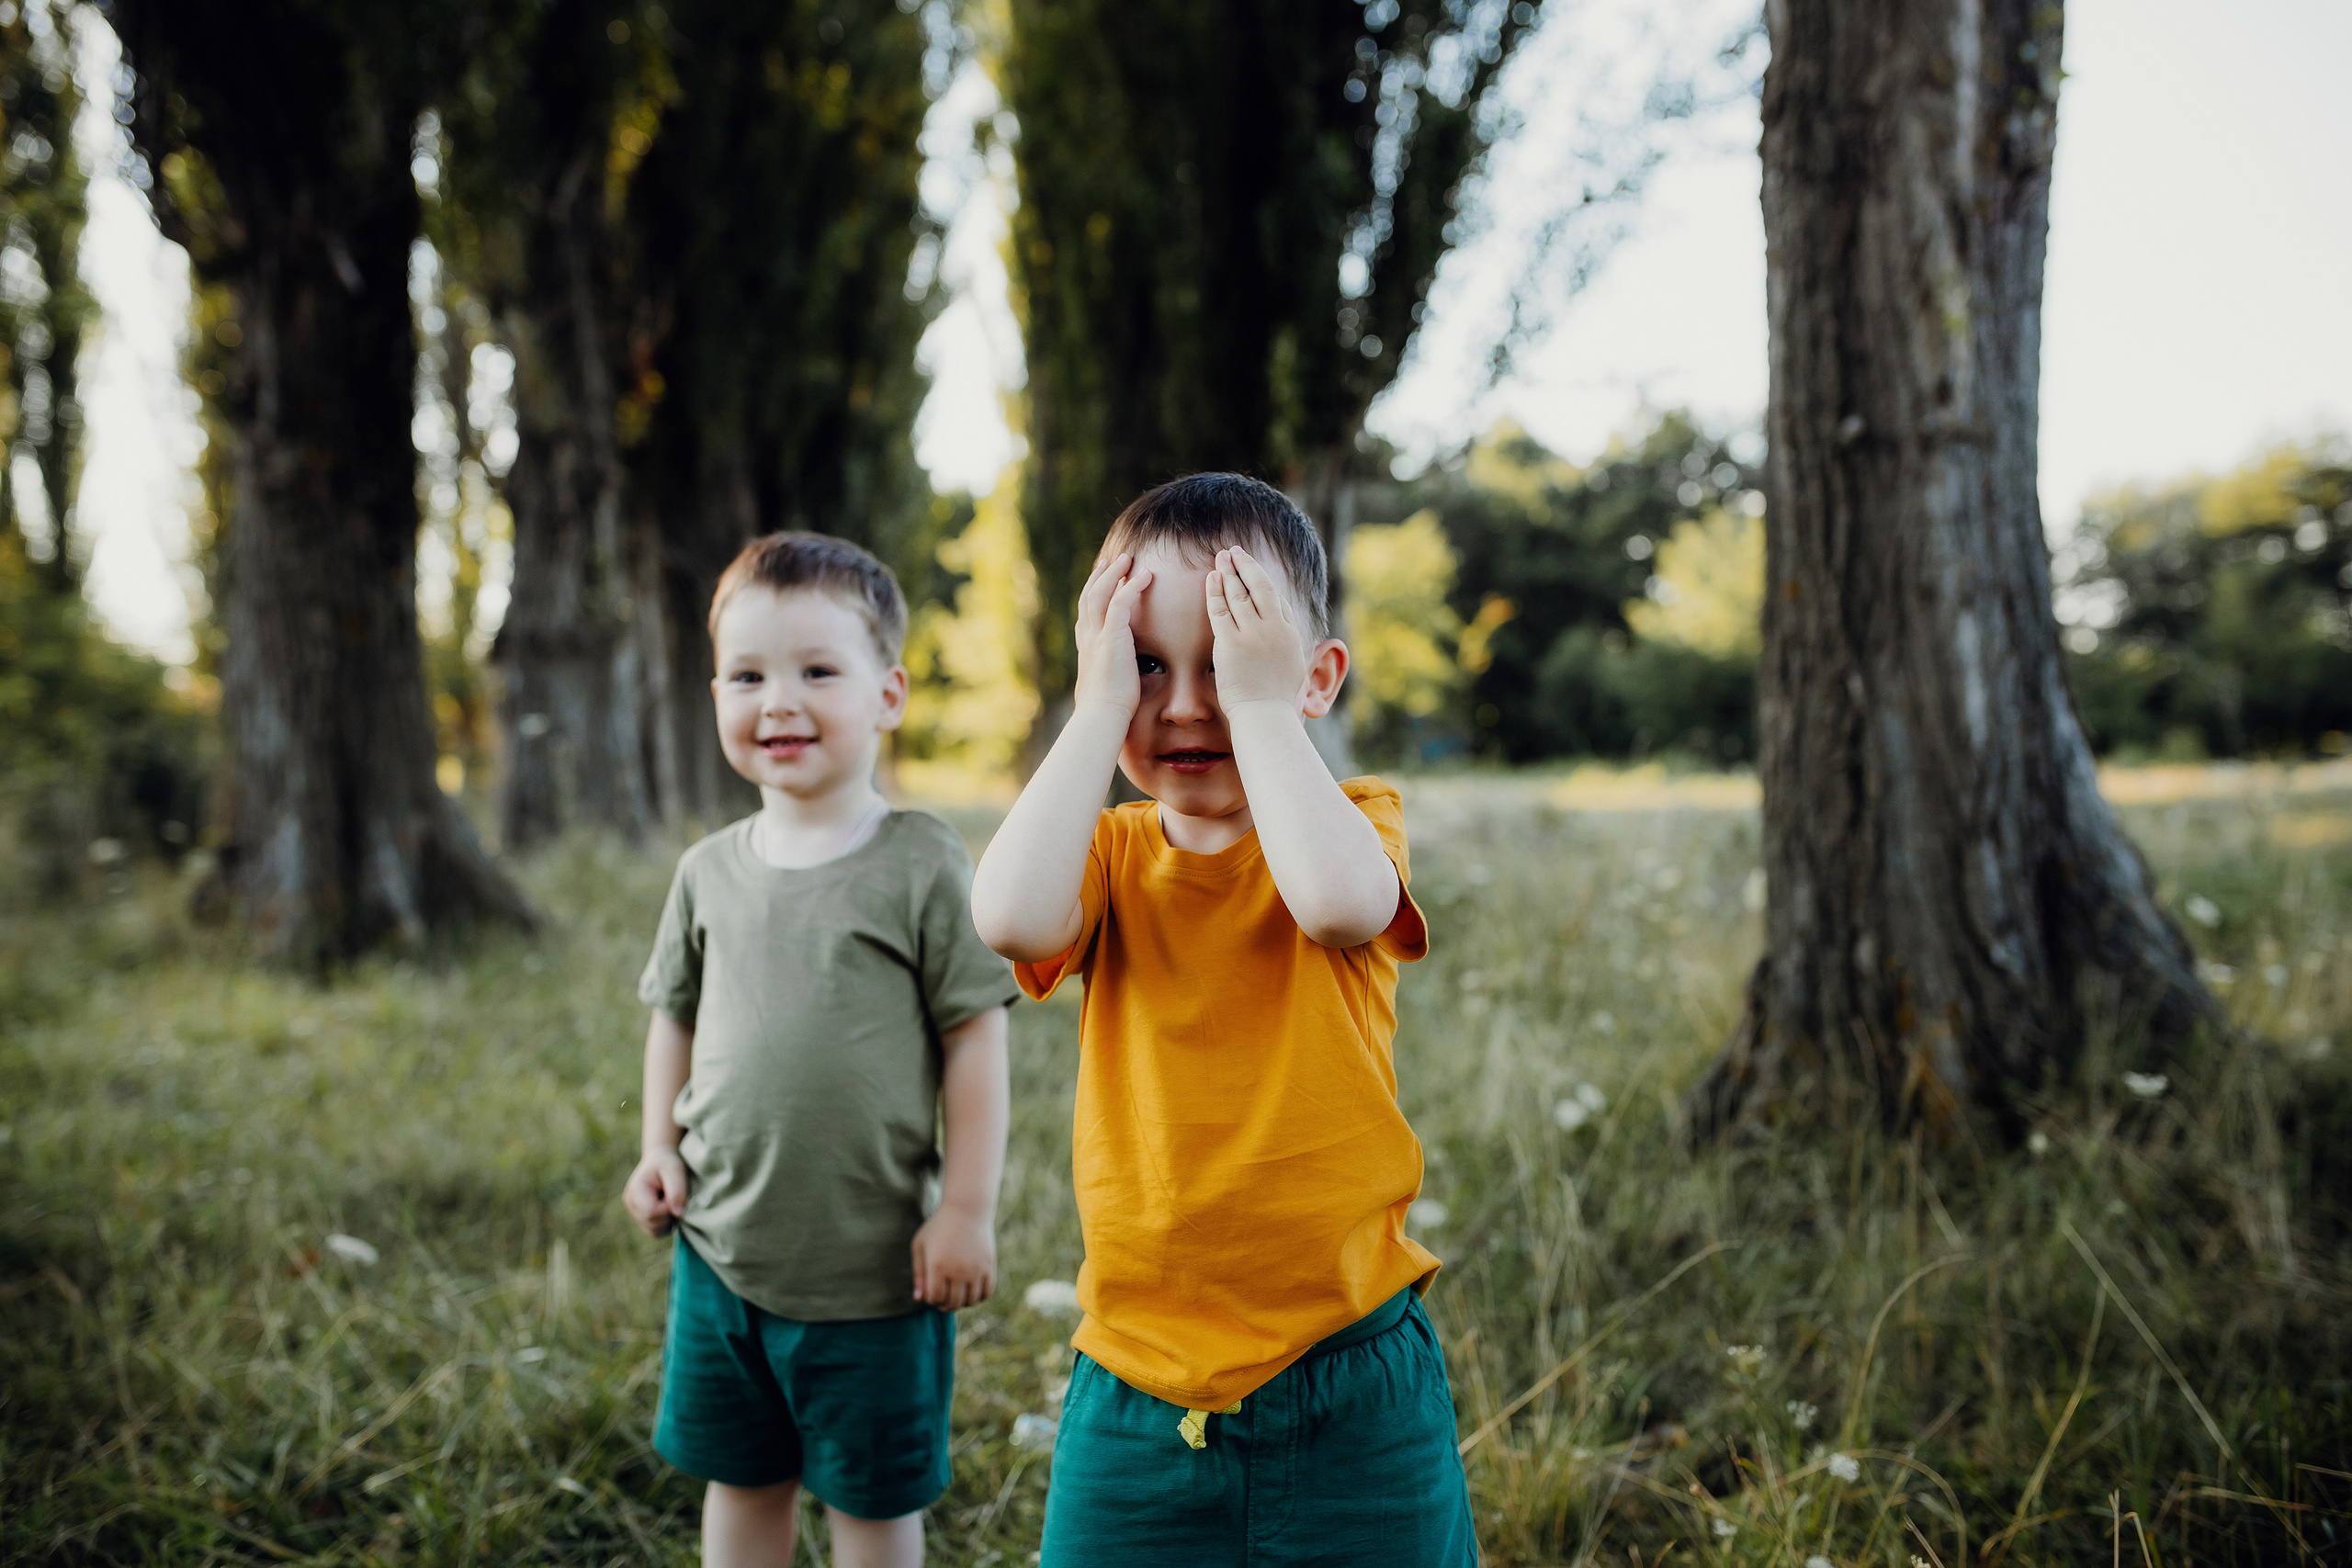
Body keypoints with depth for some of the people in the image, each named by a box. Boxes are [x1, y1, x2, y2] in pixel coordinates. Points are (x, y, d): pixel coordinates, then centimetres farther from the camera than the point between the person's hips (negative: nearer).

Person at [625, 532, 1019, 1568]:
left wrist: (967, 1210, -12)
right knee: (739, 1480, 20)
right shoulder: (710, 871, 3)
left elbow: (975, 1037, -10)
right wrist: (661, 1149, 5)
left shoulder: (920, 864, -11)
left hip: (872, 1269, -4)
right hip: (720, 1251, 5)